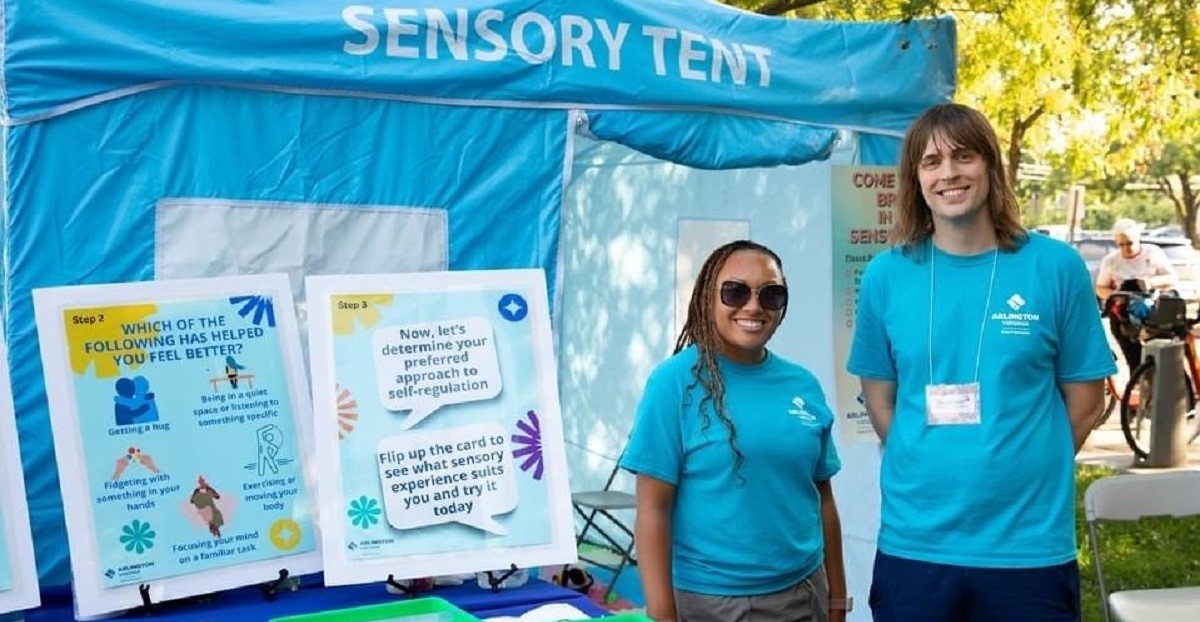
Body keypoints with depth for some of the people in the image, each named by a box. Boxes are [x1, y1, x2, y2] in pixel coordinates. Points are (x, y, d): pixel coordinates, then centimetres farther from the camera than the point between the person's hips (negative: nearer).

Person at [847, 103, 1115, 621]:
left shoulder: (1055, 267, -3)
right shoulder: (885, 275, 0)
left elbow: (1085, 400, 3)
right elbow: (879, 399, 8)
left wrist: (1018, 471, 2)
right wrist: (932, 468, 1)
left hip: (1030, 547, -1)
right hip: (912, 543, 1)